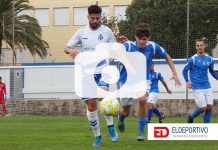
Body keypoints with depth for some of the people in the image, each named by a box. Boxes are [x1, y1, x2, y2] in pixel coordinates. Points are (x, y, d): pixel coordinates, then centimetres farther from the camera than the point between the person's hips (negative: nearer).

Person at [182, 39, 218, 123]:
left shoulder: (209, 59, 8)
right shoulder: (193, 59, -6)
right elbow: (185, 71, 0)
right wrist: (187, 81, -14)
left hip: (207, 87, 5)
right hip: (197, 88, -5)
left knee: (210, 107, -1)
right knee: (203, 108, -9)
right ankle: (191, 117, 19)